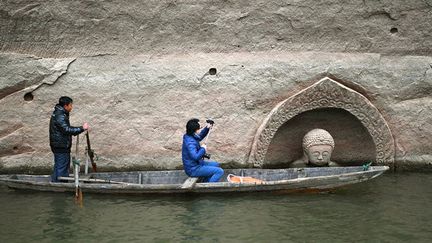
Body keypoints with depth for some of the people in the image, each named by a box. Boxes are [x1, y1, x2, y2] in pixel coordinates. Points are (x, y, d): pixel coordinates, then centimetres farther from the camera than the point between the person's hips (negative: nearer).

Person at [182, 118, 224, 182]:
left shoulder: (189, 136, 2)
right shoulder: (190, 142, -28)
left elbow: (200, 137, 24)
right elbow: (196, 157, -38)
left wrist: (207, 128, 8)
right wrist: (203, 149, -20)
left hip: (196, 163, 10)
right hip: (193, 169, -10)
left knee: (216, 165, 25)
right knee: (220, 172, -13)